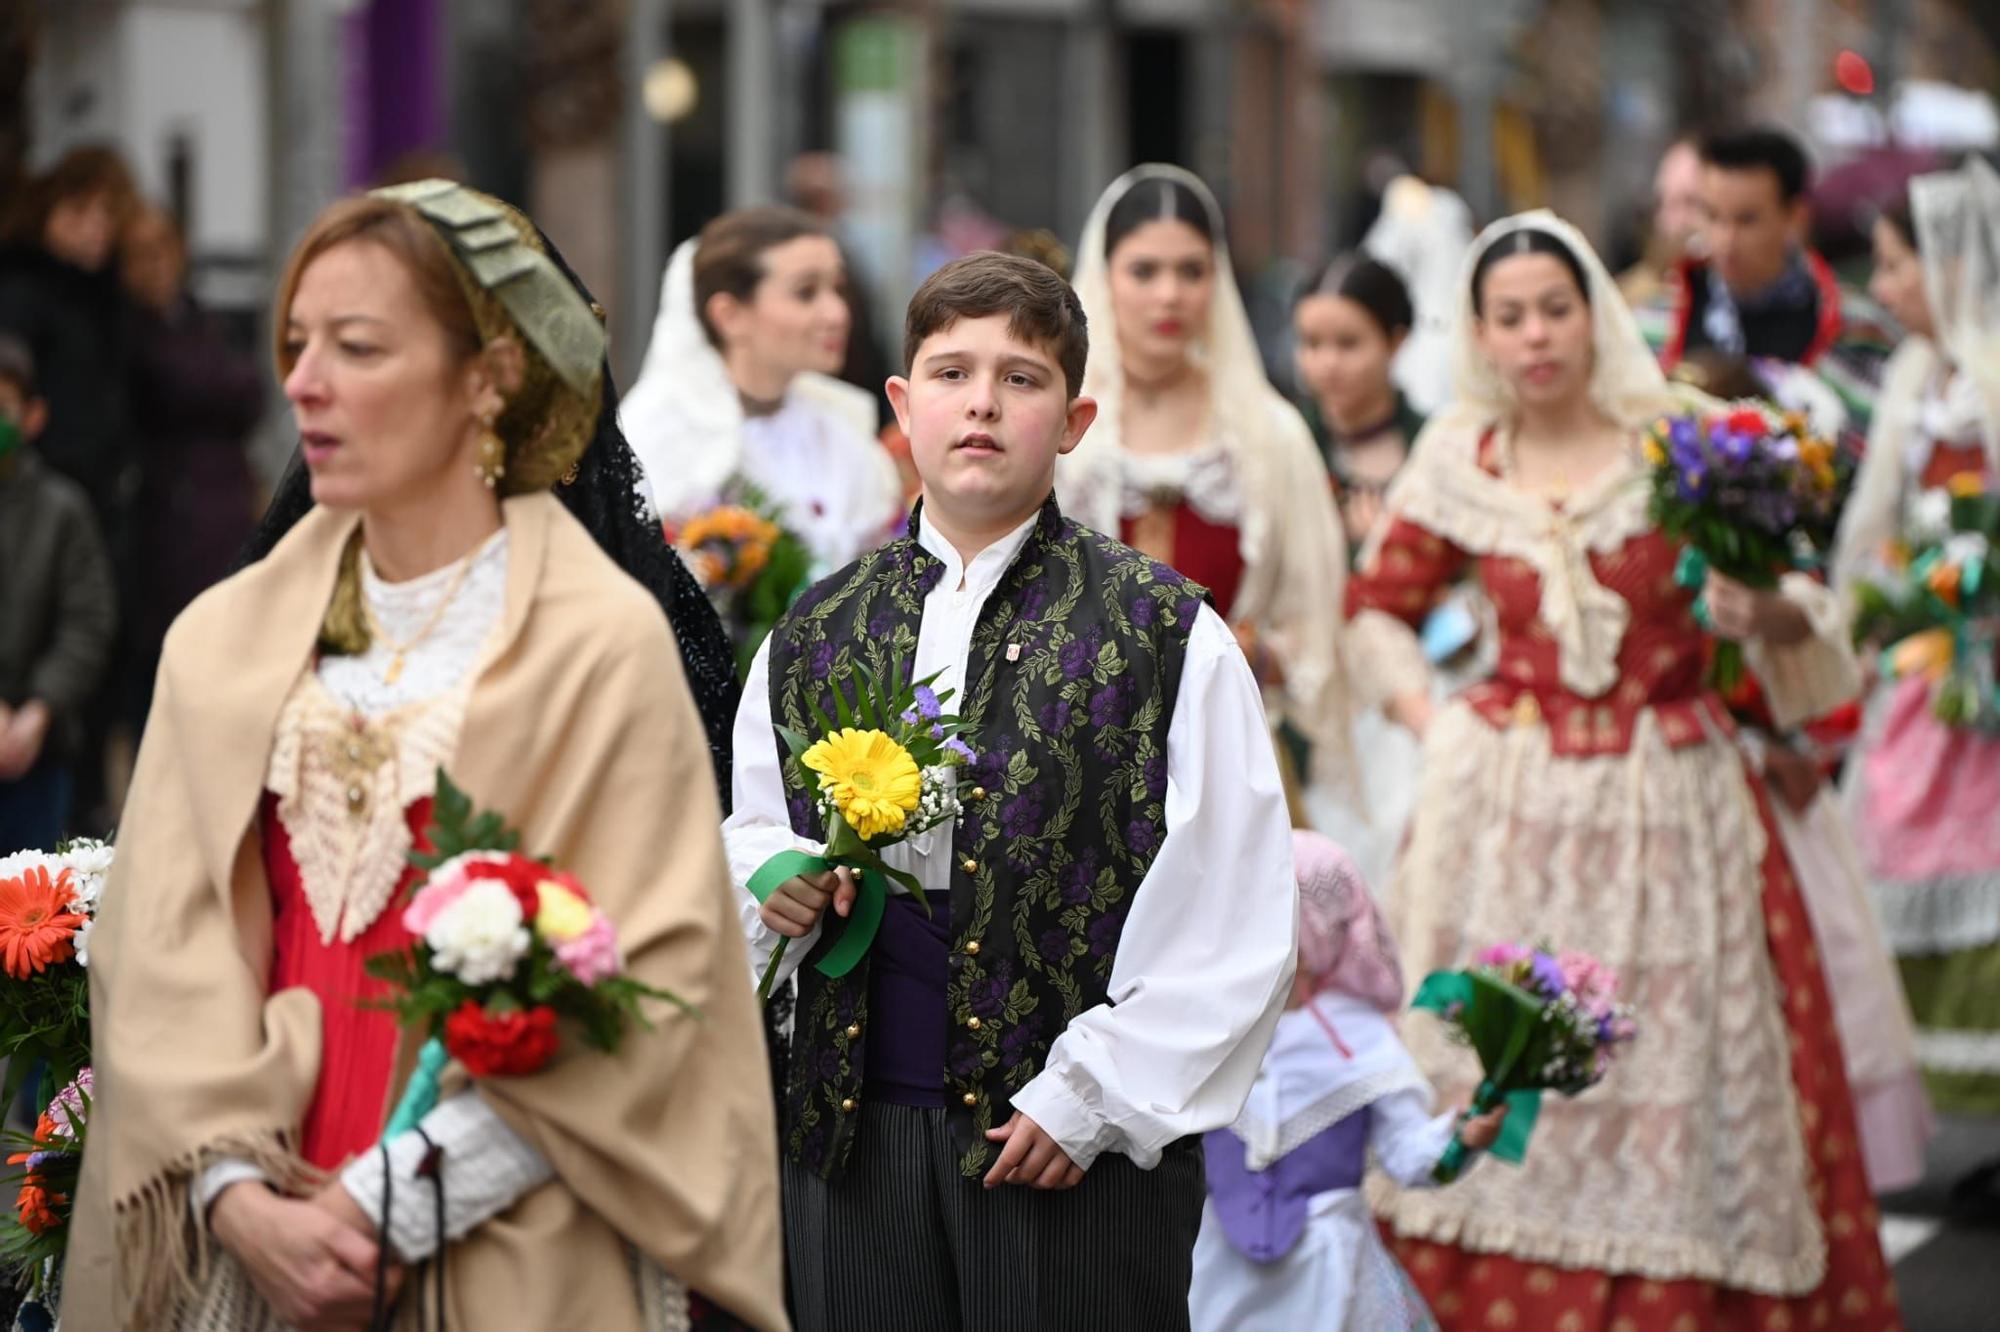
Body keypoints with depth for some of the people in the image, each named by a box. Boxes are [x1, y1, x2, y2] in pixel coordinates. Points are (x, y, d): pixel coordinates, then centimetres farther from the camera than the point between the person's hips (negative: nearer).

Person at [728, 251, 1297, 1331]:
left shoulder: (1163, 634, -2)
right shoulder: (813, 635, 11)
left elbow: (1234, 922, -6)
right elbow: (744, 833, 21)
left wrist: (1094, 1098, -10)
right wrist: (774, 877, -2)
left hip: (1082, 1148, -3)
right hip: (853, 1137, 4)